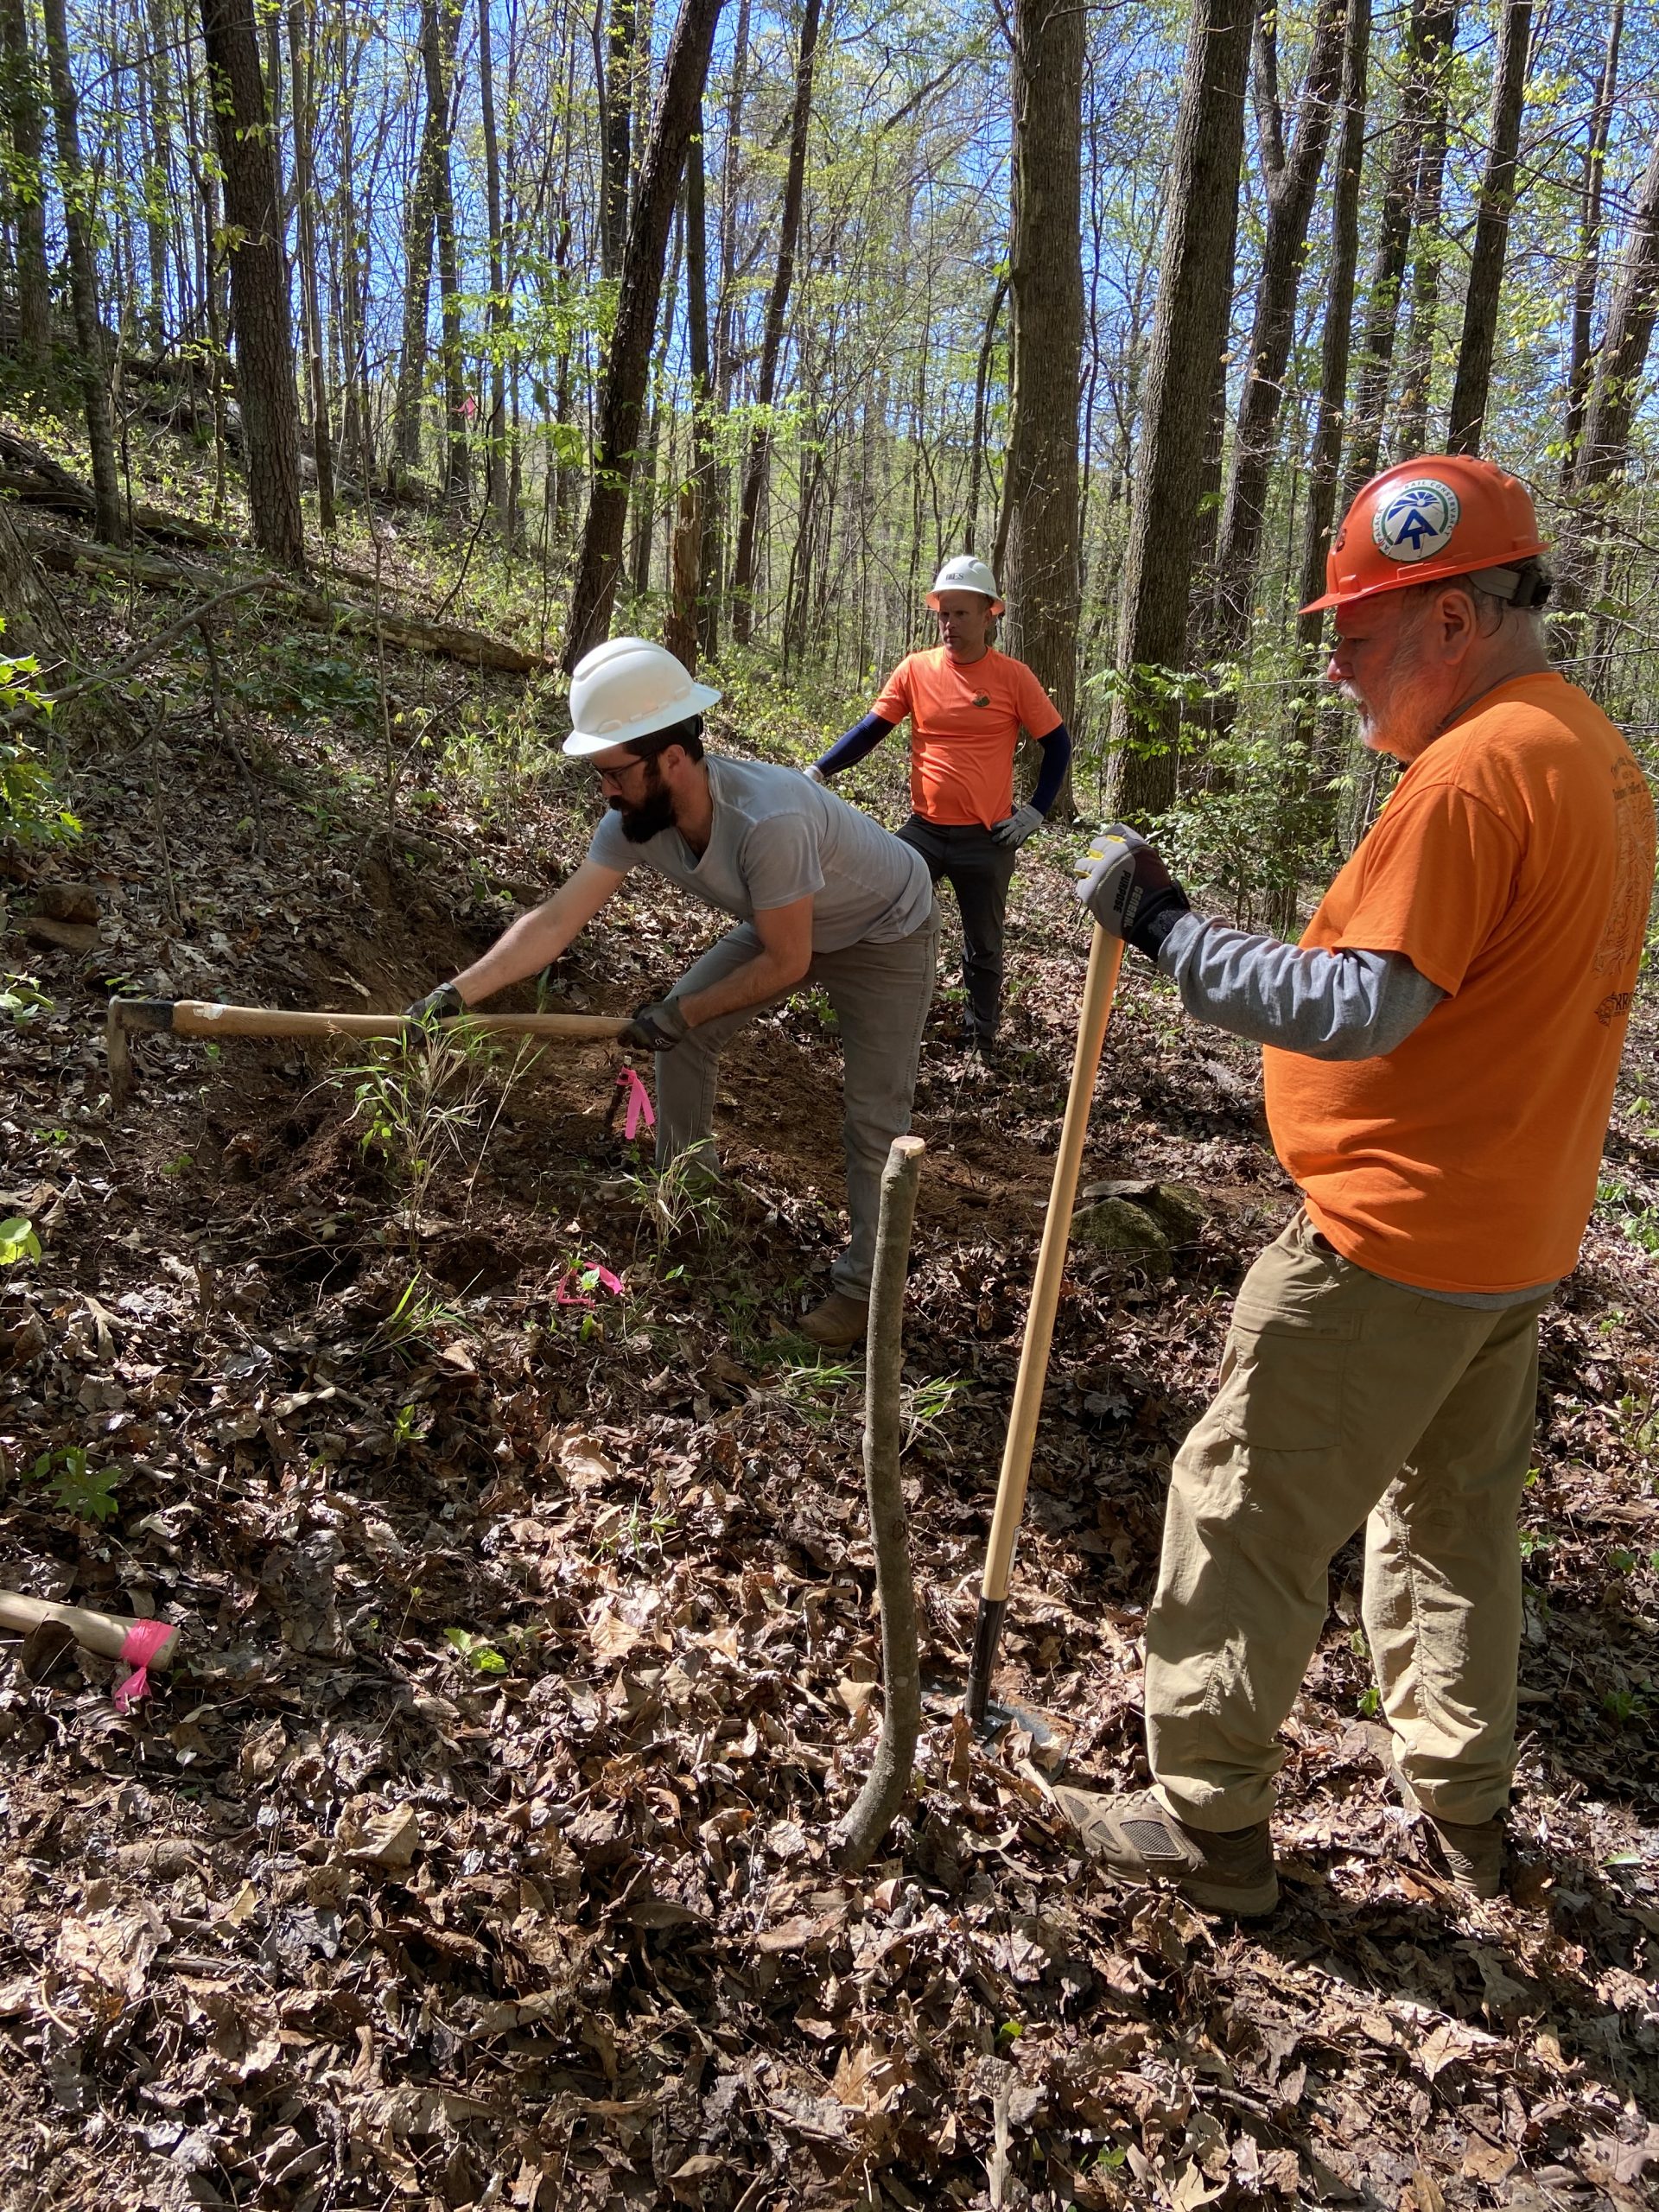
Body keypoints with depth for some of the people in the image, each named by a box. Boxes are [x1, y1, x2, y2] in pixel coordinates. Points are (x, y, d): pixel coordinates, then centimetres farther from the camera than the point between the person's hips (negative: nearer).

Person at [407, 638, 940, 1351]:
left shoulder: (768, 820, -42)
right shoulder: (636, 822, -21)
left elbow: (785, 965, -31)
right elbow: (555, 921, -21)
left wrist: (681, 1013, -22)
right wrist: (458, 993, -29)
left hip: (885, 932, -7)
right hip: (786, 924, 7)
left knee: (873, 1117, -6)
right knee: (682, 1031, 6)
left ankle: (862, 1285, 9)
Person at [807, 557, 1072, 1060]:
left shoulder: (1013, 677, -6)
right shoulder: (916, 669, -2)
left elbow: (1057, 744, 2)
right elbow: (871, 730, 1)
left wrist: (1036, 811, -4)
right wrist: (818, 772, -11)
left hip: (987, 839, -1)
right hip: (924, 831, 2)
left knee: (983, 947, 11)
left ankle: (981, 1037, 28)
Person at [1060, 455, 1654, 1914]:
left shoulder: (1473, 770, -22)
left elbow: (1357, 1012, -27)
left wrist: (1162, 928, -22)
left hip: (1393, 1247, -10)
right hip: (1523, 1236, 10)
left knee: (1248, 1518, 4)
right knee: (1458, 1514, 23)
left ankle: (1209, 1822, 19)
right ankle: (1467, 1804, 39)